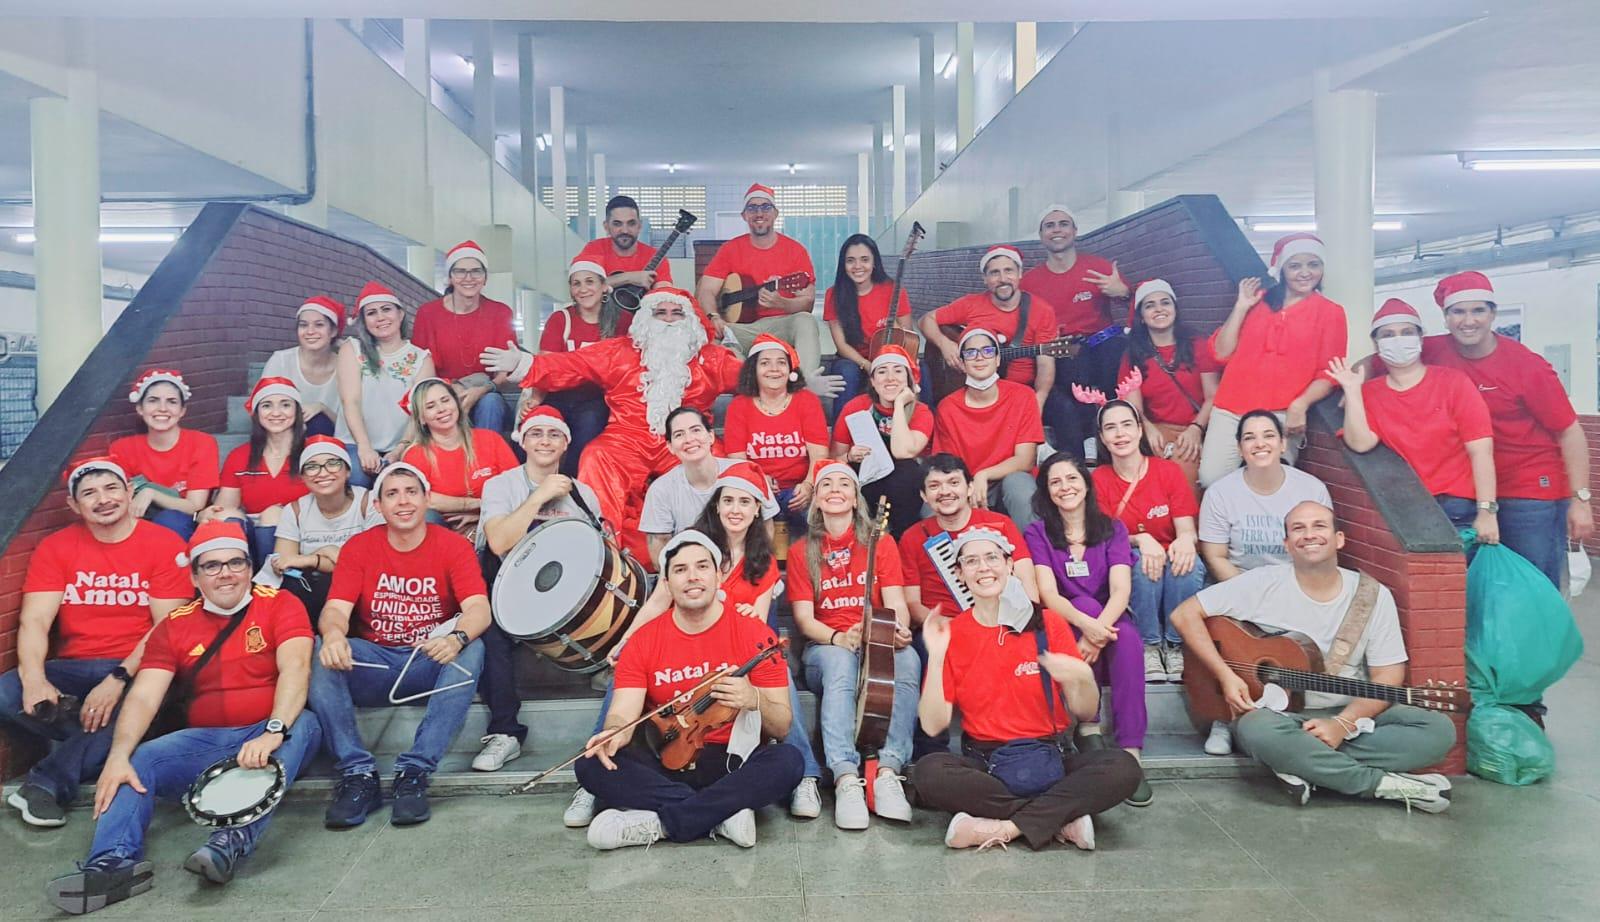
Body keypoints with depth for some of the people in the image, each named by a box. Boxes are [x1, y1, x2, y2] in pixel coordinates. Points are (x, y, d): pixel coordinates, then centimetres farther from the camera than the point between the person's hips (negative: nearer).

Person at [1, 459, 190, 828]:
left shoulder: (165, 544, -2)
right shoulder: (55, 548, 8)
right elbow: (34, 621, -2)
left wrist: (120, 679, -22)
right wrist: (35, 679, -23)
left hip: (136, 672, -3)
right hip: (72, 670, 3)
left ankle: (47, 783, -25)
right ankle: (99, 747, -13)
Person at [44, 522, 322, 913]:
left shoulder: (279, 605, -1)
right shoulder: (174, 626, 9)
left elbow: (295, 669, -17)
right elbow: (143, 697, -2)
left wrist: (273, 732, -34)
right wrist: (119, 755, -22)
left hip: (269, 736, -3)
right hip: (205, 741, 4)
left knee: (303, 724, -34)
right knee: (138, 761, -19)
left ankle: (235, 839, -48)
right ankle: (116, 861, -35)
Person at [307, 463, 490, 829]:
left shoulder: (453, 545, -5)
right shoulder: (358, 547, 1)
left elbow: (479, 609, -18)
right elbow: (336, 609, -11)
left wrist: (457, 638, -42)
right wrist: (334, 635, -37)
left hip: (433, 665, -1)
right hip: (373, 666, 2)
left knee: (472, 649, -31)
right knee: (319, 652, -25)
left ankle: (414, 772, -30)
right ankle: (358, 773, -24)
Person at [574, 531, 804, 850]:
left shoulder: (754, 634, -4)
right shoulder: (643, 642, 3)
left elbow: (782, 727, -5)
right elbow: (623, 714, -7)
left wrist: (755, 700, -28)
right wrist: (615, 733, -32)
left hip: (733, 761, -1)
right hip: (665, 765, 2)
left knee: (788, 761, -31)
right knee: (591, 763, -22)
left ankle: (659, 823, -27)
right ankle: (723, 813, -24)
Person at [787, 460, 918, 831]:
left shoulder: (881, 542, 11)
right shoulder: (802, 552, 10)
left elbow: (895, 603, -1)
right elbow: (804, 617, -1)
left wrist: (900, 629, -26)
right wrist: (839, 638, -22)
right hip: (825, 647, -1)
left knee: (907, 658, -34)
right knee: (840, 660, -37)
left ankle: (888, 771, -40)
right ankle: (846, 779, -46)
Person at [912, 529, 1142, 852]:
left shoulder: (1047, 623, 1)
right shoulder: (950, 634, 2)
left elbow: (1086, 713, 1)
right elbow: (933, 725, -5)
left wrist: (1080, 677, -21)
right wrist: (936, 658, -16)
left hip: (1048, 758, 1)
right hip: (983, 762, 0)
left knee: (1123, 767, -25)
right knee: (928, 771, -32)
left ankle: (1003, 828, -22)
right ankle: (1062, 819, -20)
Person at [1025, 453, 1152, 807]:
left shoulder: (1112, 529, 8)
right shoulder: (1037, 534, 4)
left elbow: (1121, 590, -9)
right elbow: (1048, 594, -12)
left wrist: (1098, 632, -29)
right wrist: (1086, 623, -33)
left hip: (1109, 623, 1)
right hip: (1060, 634, -1)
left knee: (1128, 637, -33)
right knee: (1086, 602, -32)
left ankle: (1131, 753, -37)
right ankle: (1088, 725, -24)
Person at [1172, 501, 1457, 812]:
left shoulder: (1373, 595, 1)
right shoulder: (1263, 584, -6)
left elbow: (1388, 676, -3)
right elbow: (1185, 614, -7)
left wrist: (1343, 723, -18)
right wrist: (1225, 675, -16)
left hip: (1352, 714, 3)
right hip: (1279, 712, -3)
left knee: (1440, 730, -19)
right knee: (1258, 731, -38)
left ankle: (1307, 766, -21)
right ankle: (1385, 783, -23)